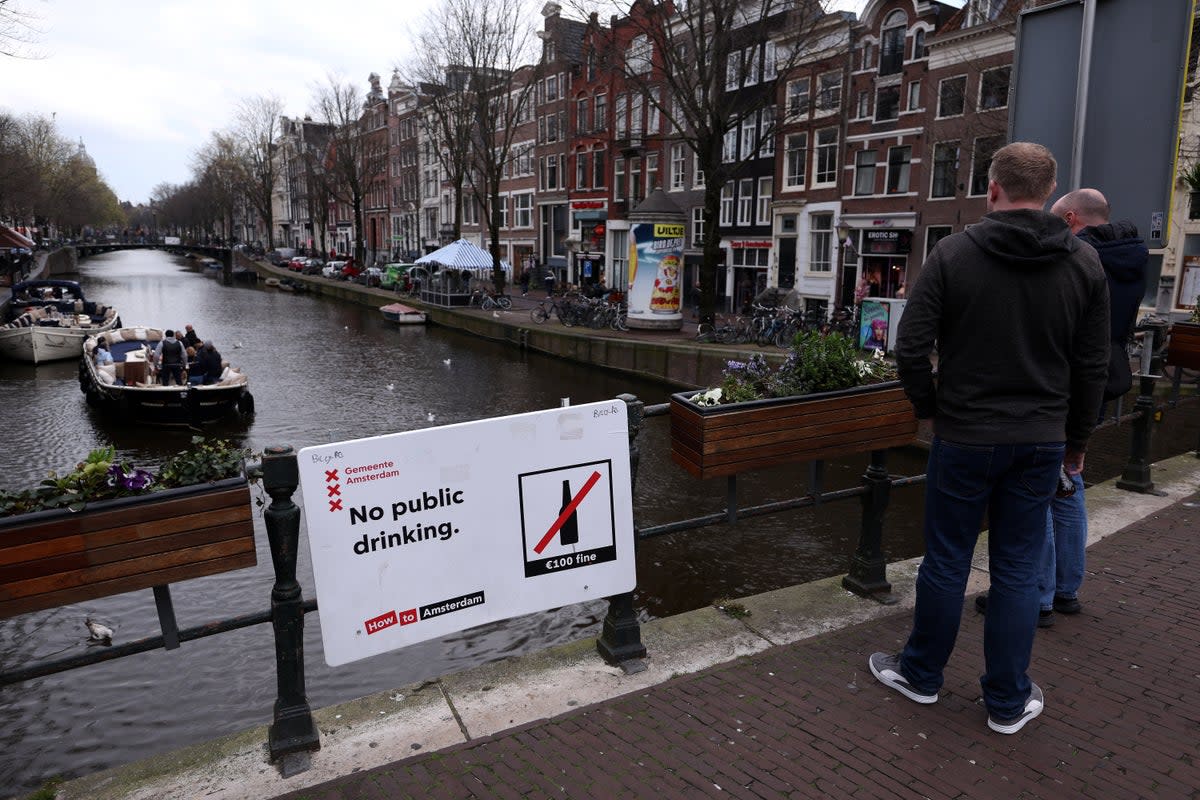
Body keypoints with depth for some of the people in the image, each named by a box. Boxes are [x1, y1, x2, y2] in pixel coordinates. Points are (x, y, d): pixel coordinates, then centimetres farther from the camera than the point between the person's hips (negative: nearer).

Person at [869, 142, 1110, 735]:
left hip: (964, 437, -2)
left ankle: (921, 674, 29)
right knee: (1018, 569, 11)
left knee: (946, 560, 10)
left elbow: (911, 347, -12)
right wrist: (1077, 440, 15)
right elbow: (1092, 366, 4)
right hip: (1042, 442, 3)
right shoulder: (1084, 264, 0)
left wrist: (929, 407, 4)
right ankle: (1008, 702, 25)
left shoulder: (953, 253, -9)